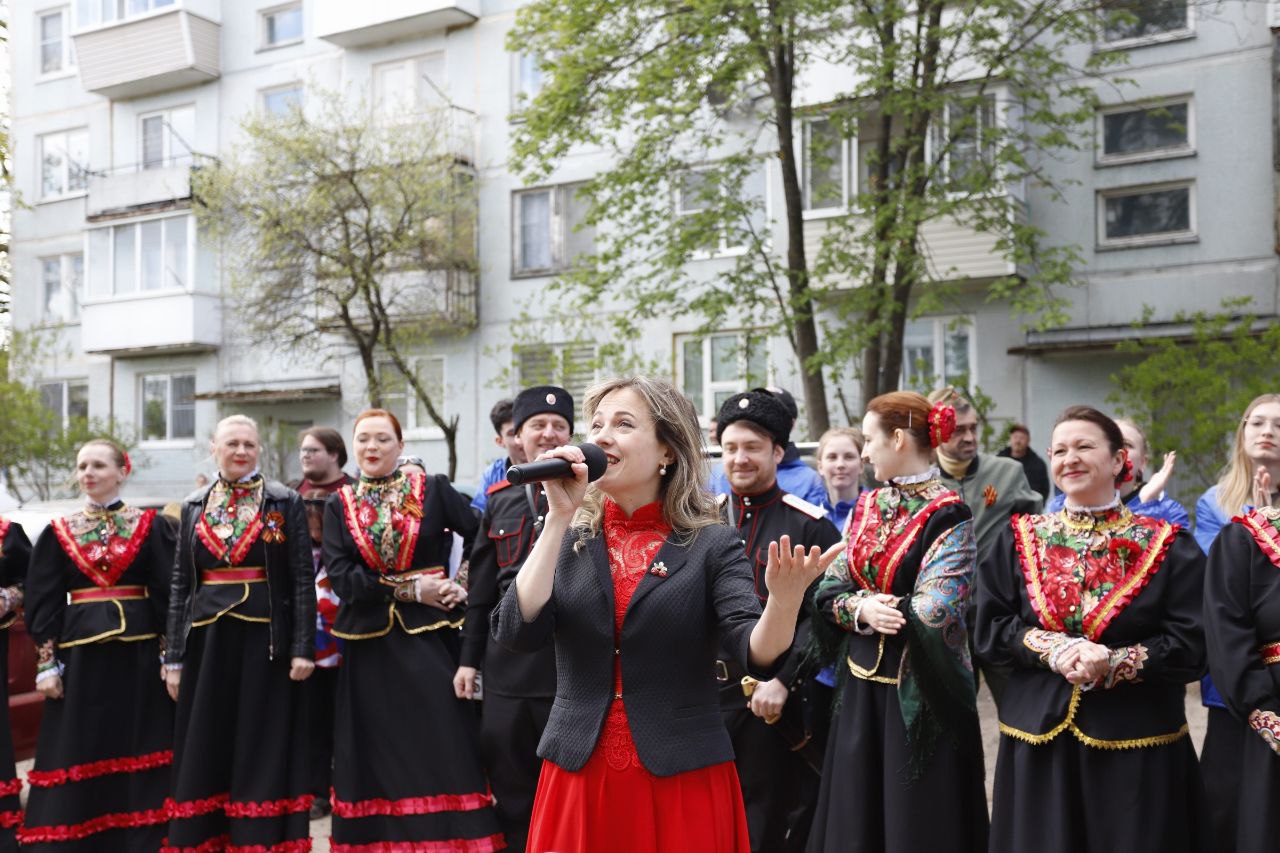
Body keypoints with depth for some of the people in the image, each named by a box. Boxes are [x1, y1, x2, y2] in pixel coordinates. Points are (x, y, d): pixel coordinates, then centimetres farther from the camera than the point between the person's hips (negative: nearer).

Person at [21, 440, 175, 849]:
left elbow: (169, 594, -1)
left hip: (138, 654, -1)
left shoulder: (150, 525, 2)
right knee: (75, 755, 5)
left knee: (140, 751, 3)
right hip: (79, 657, 2)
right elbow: (42, 603, 5)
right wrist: (47, 663, -2)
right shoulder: (58, 532, 7)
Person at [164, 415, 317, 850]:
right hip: (208, 640, 3)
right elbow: (180, 584, 10)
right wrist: (174, 656, 5)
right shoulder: (194, 507, 10)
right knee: (206, 751, 7)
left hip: (266, 641, -3)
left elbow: (303, 578, -4)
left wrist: (303, 648, -11)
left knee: (264, 749, 2)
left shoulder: (285, 503, 1)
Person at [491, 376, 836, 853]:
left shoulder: (711, 544, -3)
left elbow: (758, 656, -14)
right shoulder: (566, 539, 4)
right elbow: (517, 633, -10)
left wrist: (784, 598, -35)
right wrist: (559, 518, -13)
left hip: (683, 780, -2)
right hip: (576, 776, 2)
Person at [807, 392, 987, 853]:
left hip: (917, 692, -6)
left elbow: (933, 612, -21)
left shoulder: (948, 516, -13)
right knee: (856, 816, 14)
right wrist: (862, 609, -16)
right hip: (861, 686, 6)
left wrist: (863, 606, -11)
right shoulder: (867, 508, 8)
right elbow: (829, 590, 4)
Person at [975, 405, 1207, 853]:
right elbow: (989, 630, 1)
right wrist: (1050, 649, -16)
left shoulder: (1166, 545, 0)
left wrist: (1113, 663, -19)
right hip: (1038, 741, 2)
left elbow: (1191, 647, -5)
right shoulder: (1021, 537, 6)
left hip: (1137, 744, -1)